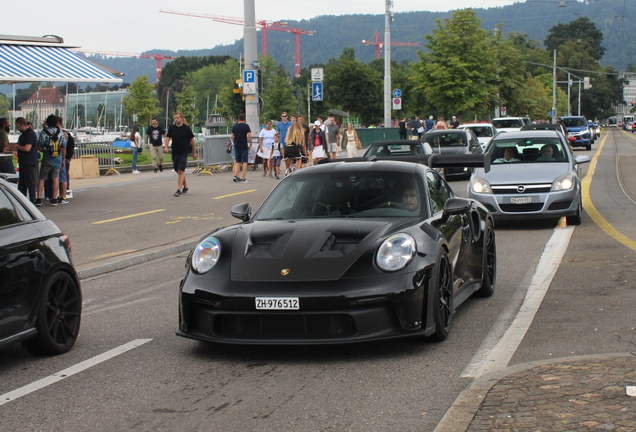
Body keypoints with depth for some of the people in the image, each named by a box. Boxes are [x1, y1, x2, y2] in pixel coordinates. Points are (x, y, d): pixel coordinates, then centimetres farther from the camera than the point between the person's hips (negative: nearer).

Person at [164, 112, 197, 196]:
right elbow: (167, 137, 4)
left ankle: (179, 190, -17)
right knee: (179, 171, 14)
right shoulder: (172, 128, 6)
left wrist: (194, 153, 4)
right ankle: (185, 186, 33)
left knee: (181, 171, -14)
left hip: (184, 153, -5)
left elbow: (192, 140, 2)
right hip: (175, 153, 5)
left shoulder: (186, 128, -3)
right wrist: (166, 146, -16)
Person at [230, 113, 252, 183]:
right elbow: (249, 136, -14)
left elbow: (231, 136, 5)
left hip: (237, 147, 4)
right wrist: (250, 145, -4)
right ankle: (243, 178, -4)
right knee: (244, 162, -1)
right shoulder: (246, 126, -7)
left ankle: (236, 176, 9)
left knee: (238, 162, 15)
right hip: (244, 147, -4)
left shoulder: (234, 126, 6)